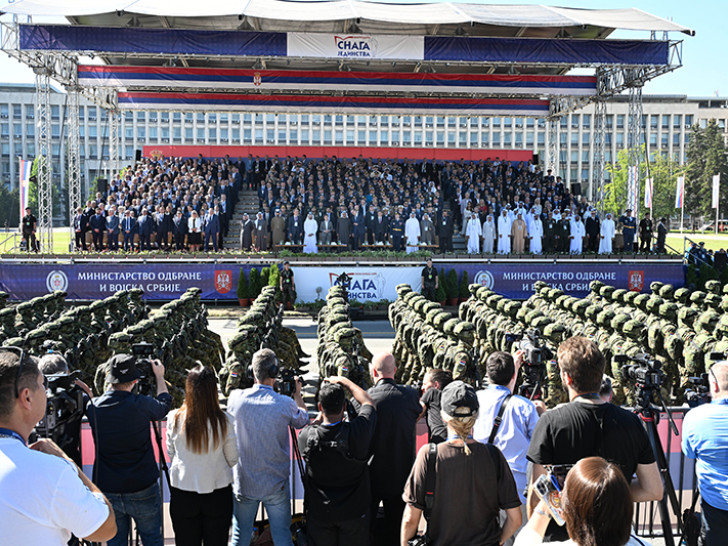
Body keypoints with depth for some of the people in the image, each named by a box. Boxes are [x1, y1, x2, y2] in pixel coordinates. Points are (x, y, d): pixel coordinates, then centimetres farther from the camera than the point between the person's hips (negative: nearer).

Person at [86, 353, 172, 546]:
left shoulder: (94, 407, -8)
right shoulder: (140, 405, -16)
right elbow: (164, 404, 6)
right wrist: (159, 376, 20)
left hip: (108, 492, 3)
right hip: (143, 490, -3)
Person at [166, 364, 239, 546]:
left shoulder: (174, 419, -11)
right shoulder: (224, 420, -14)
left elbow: (170, 454, 4)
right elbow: (232, 459, -3)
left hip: (182, 495, 1)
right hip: (218, 494, -1)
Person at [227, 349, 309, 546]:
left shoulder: (236, 398, -11)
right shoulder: (285, 404, -16)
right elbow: (303, 421, 5)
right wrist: (298, 395, 21)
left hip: (243, 483, 2)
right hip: (276, 485, -2)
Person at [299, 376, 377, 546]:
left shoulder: (307, 436, -19)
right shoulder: (357, 431, -20)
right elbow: (368, 402, 0)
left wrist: (320, 415, 15)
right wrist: (343, 381, 6)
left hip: (319, 513, 1)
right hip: (354, 512, -1)